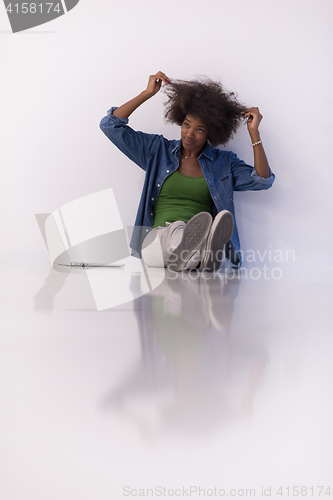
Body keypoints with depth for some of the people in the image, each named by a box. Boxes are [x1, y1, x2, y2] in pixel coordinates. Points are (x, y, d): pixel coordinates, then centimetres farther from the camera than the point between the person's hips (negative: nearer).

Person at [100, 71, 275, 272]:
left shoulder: (224, 163, 19)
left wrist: (254, 132, 5)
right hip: (159, 238, -1)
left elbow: (263, 180, 7)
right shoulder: (158, 150, 19)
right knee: (175, 229, -40)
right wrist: (148, 93, 13)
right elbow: (111, 125, 16)